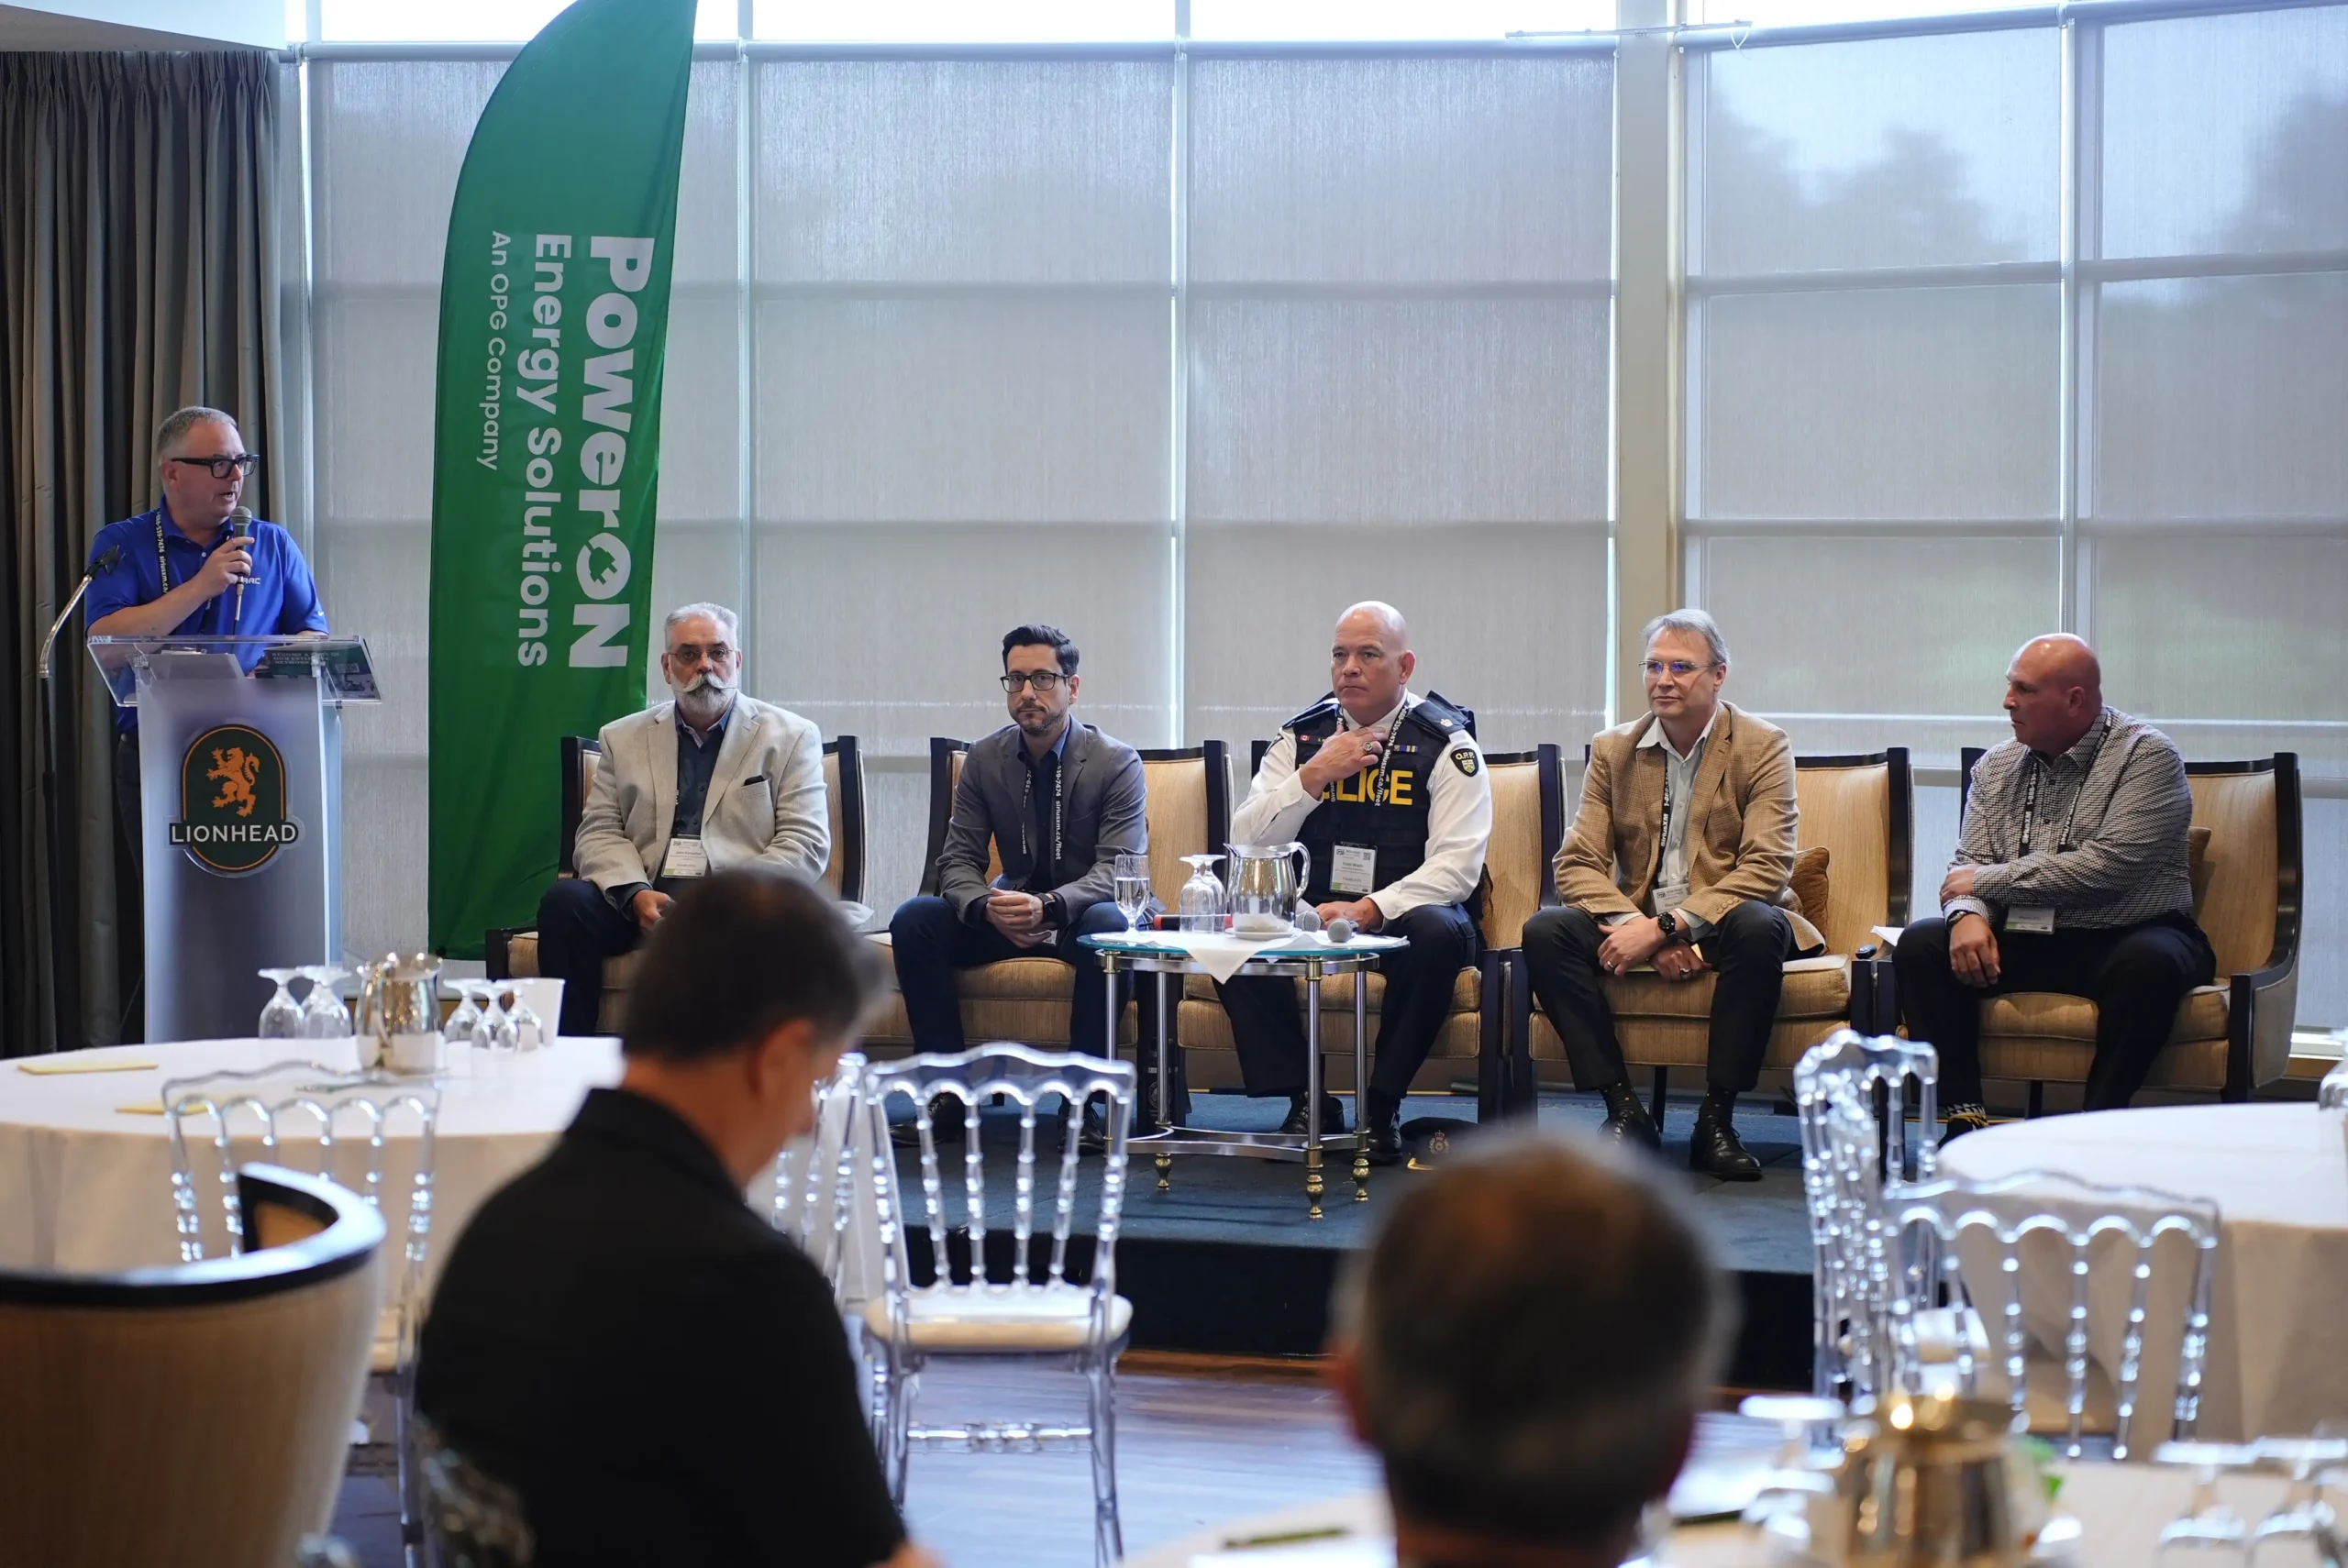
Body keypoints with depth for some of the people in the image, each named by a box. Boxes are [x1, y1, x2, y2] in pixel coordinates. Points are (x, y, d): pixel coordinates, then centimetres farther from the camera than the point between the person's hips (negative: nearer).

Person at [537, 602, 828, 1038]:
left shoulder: (790, 737, 10)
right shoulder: (623, 738, 19)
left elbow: (805, 843, 1)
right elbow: (600, 834, 11)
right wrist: (635, 894, -11)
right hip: (644, 901, 3)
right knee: (564, 901, -26)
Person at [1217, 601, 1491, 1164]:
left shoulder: (1446, 743, -3)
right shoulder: (1301, 737, 8)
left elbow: (1457, 865, -13)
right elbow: (1246, 843, 0)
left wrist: (1370, 909, -25)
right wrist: (1314, 775, -13)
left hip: (1403, 913, -3)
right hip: (1312, 914, 3)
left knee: (1437, 933, -37)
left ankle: (1382, 1109, -22)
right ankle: (1306, 1103, -17)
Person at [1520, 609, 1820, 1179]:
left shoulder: (1764, 747, -3)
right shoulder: (1613, 749, 7)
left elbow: (1766, 869, -15)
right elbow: (1578, 863, -1)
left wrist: (1666, 926, -26)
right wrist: (1642, 933, -20)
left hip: (1722, 923, -3)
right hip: (1640, 924, 3)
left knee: (1760, 927, -37)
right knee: (1544, 931, -24)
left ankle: (1716, 1121, -26)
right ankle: (1624, 1111, -21)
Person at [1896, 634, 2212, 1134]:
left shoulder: (2146, 755, -8)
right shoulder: (1997, 766, 11)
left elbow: (2112, 865, -19)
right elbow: (1969, 865, 8)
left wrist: (1990, 880, -12)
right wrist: (1968, 912, -19)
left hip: (2123, 937, -5)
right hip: (2022, 941, 5)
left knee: (2149, 962, -37)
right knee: (1920, 947, -18)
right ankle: (1963, 1116, -22)